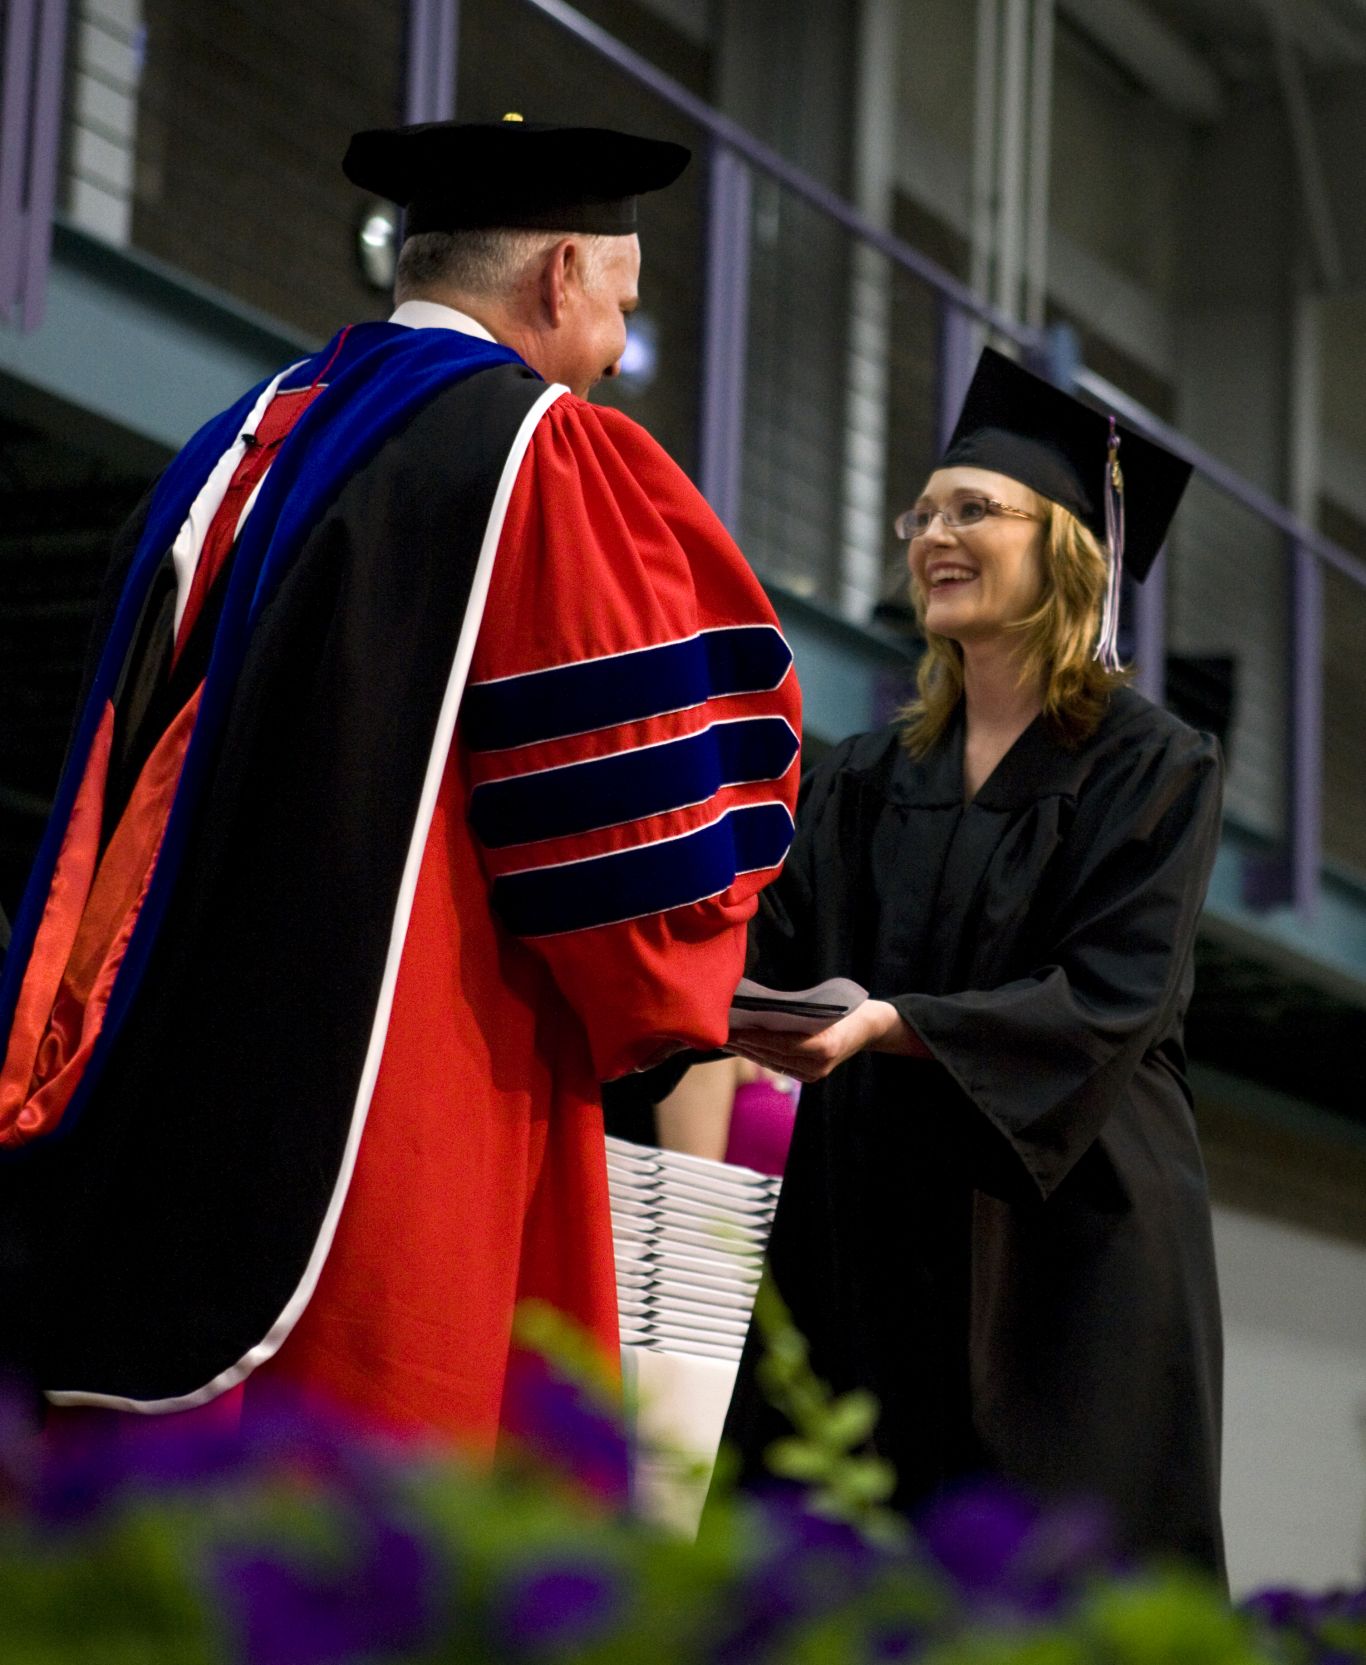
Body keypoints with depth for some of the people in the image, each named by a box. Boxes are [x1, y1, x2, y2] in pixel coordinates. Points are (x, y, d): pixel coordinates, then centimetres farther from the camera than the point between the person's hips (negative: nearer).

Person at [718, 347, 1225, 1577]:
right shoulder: (870, 781, 14)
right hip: (872, 1239, 5)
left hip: (1062, 1238, -5)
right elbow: (777, 948, 4)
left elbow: (1110, 1003, -14)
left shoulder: (1151, 768, -2)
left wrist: (885, 1026, -26)